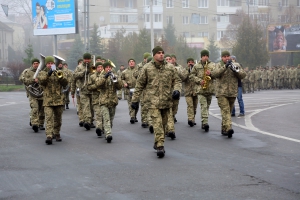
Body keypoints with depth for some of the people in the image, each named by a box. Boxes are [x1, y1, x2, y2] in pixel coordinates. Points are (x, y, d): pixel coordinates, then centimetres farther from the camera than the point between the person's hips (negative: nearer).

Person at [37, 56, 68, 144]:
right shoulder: (42, 73, 8)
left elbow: (65, 83, 3)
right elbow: (41, 81, -13)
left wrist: (61, 77, -14)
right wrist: (48, 74, -25)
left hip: (59, 100, 3)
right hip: (48, 100, -3)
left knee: (58, 119, 11)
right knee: (49, 118, -14)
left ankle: (57, 134, 27)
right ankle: (49, 136, -22)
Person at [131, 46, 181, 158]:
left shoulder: (170, 68, 8)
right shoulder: (147, 68, 2)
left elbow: (177, 81, 15)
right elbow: (140, 85, 7)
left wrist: (176, 90, -7)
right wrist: (135, 99, 8)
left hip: (167, 101, 3)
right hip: (153, 101, -3)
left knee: (163, 124, 11)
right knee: (157, 123, -14)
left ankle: (157, 143, 28)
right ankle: (160, 146, -18)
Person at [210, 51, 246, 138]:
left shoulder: (236, 65, 11)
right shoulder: (219, 65, 4)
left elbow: (243, 75, 3)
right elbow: (214, 74, -14)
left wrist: (236, 71, -16)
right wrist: (225, 66, -21)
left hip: (232, 93, 4)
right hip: (221, 92, -3)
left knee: (229, 111, 12)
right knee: (225, 111, -17)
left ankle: (224, 129, 24)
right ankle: (228, 128, -29)